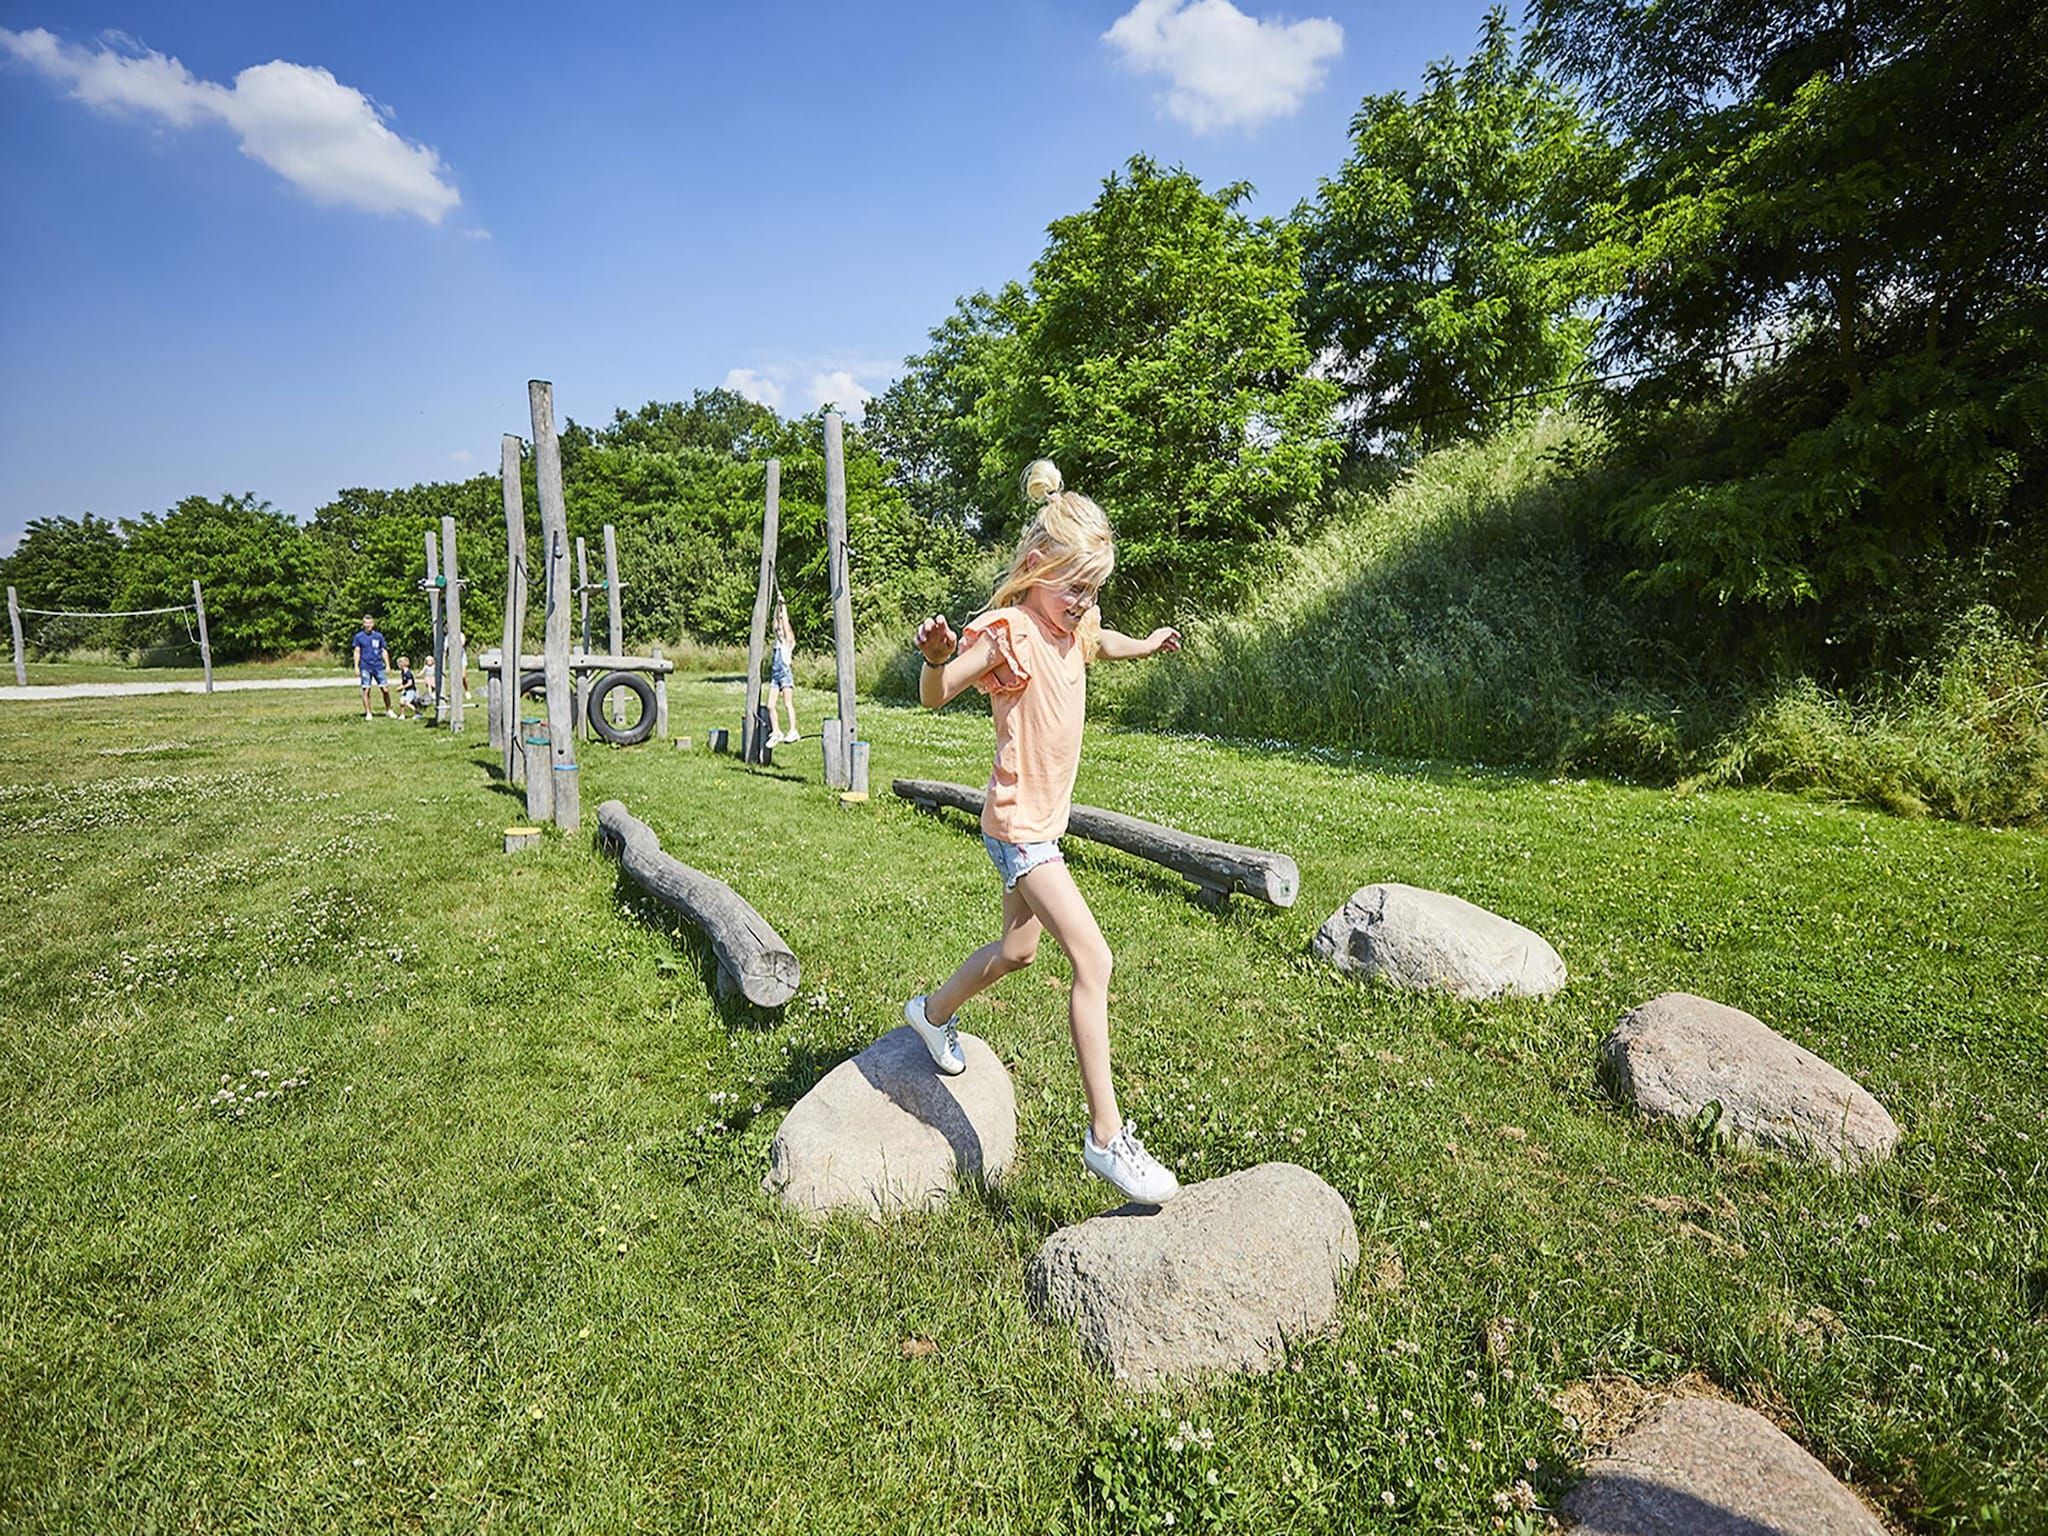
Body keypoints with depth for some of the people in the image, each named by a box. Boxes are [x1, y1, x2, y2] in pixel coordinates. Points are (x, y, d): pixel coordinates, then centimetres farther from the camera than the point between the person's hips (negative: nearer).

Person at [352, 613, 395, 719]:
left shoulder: (379, 635, 7)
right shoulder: (359, 636, 3)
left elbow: (384, 651, 11)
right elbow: (357, 652, 4)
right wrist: (356, 667, -2)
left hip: (378, 666, 1)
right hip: (365, 667, -1)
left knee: (386, 689, -2)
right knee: (366, 690, 0)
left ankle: (389, 711, 13)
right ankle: (368, 713, 8)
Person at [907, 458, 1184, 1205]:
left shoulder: (1075, 624, 7)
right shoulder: (1008, 633, -18)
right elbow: (934, 697, -26)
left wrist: (1147, 644, 41)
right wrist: (937, 656, -45)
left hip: (1045, 819, 10)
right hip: (1017, 824, -10)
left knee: (1018, 949, 25)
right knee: (1093, 960, -16)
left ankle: (933, 1013, 50)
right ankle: (1105, 1137, -7)